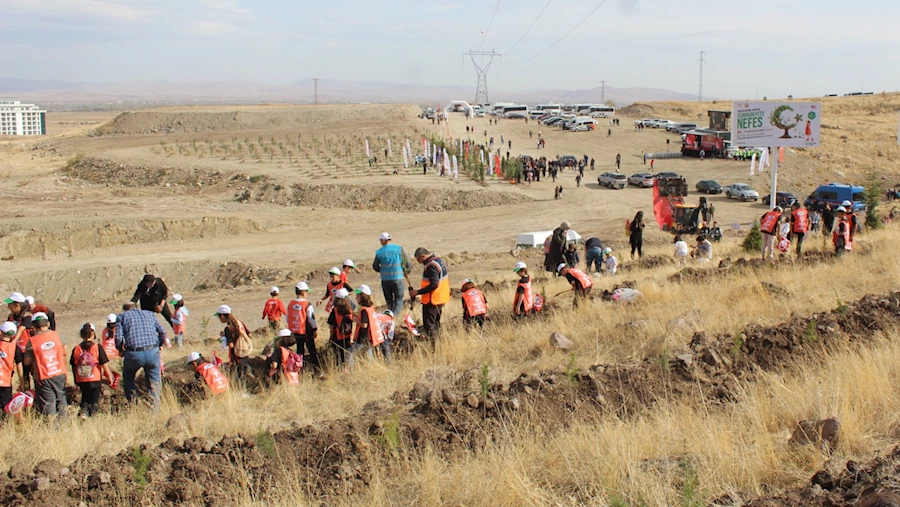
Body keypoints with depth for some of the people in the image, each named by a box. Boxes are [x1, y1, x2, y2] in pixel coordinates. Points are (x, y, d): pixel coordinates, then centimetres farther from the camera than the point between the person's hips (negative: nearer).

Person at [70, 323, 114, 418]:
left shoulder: (76, 349, -1)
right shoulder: (97, 347, -9)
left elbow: (74, 367, 7)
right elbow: (104, 364, -9)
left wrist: (76, 382, 19)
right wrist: (110, 376, 5)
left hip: (81, 381, 3)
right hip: (95, 380, -3)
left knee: (85, 399, 21)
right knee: (94, 401, 11)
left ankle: (84, 411, -3)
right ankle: (92, 414, -9)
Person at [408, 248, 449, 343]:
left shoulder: (431, 266, -22)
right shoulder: (439, 260, 9)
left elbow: (434, 284, -29)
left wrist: (418, 292, -24)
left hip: (432, 300, -10)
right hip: (440, 299, 10)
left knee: (429, 325, -5)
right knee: (436, 323, 21)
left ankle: (433, 345, -8)